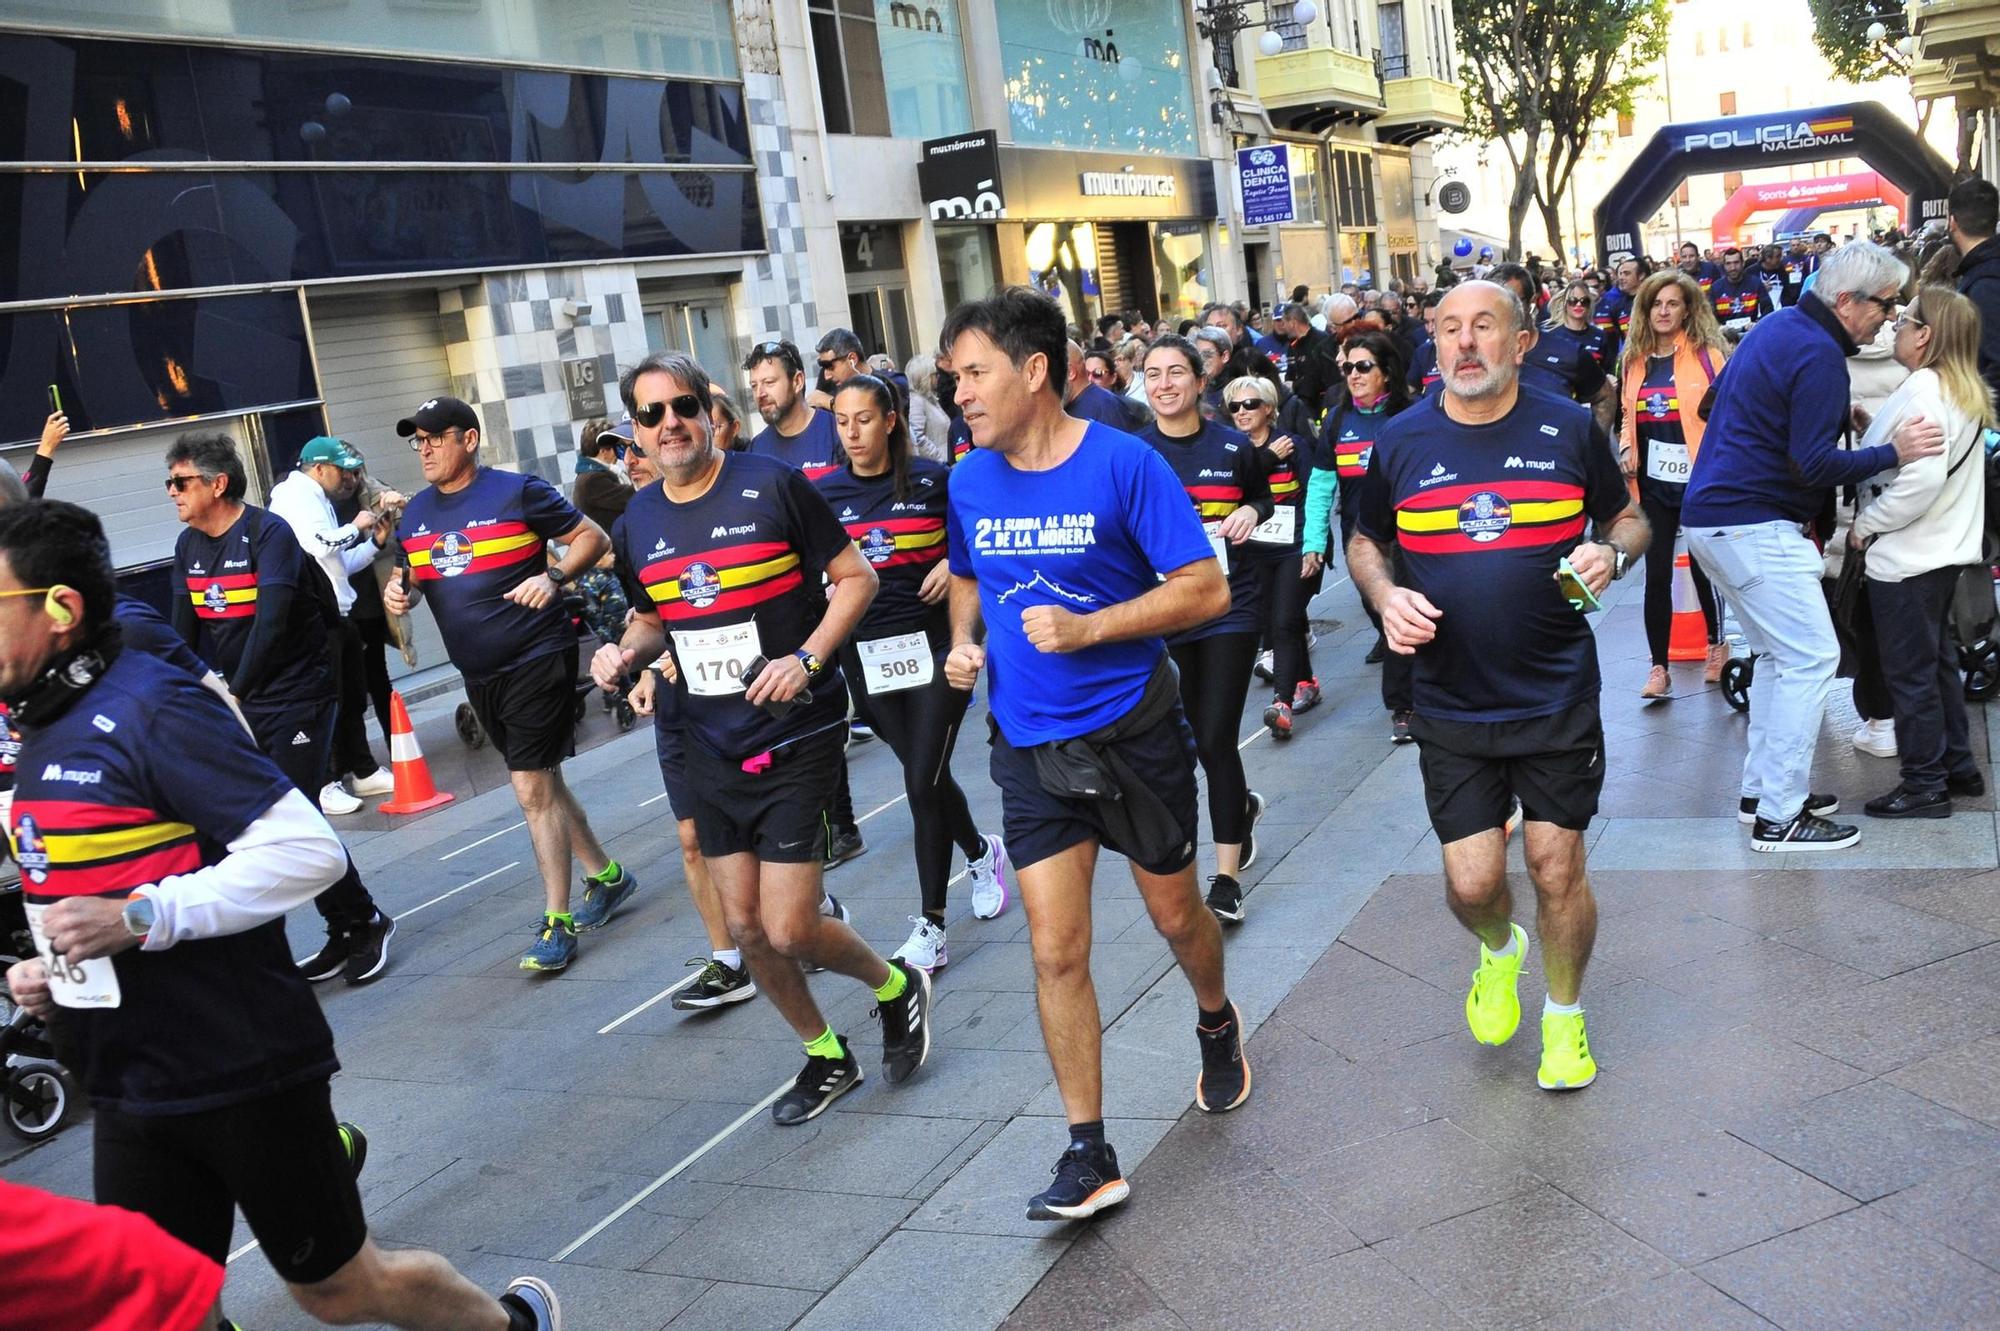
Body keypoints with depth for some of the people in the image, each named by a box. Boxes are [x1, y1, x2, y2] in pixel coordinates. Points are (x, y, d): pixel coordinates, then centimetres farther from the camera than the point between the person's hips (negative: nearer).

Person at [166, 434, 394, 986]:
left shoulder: (268, 533, -14)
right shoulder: (189, 545, 8)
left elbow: (272, 621, -24)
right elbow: (185, 630, 9)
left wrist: (234, 694, -28)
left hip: (297, 695, -7)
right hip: (240, 706, 7)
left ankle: (366, 924, 8)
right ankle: (345, 932, 17)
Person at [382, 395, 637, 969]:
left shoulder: (517, 492, -9)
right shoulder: (416, 512, 9)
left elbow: (593, 537, -6)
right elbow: (410, 578, 19)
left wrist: (554, 576, -22)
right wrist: (397, 591, -5)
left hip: (537, 658, -7)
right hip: (478, 674, 7)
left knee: (532, 788, -10)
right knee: (542, 782, 17)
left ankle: (557, 922, -3)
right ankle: (607, 876, 34)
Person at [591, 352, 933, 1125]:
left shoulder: (772, 486, -10)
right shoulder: (637, 525, 5)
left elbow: (856, 579, -6)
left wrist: (806, 659, -19)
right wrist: (623, 653, -1)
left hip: (795, 736, -6)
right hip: (711, 748, 6)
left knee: (789, 931, -8)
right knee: (746, 926, 11)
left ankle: (895, 986, 23)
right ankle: (826, 1056, 34)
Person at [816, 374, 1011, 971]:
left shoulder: (933, 479, -4)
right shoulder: (824, 492, 2)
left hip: (934, 646, -3)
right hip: (868, 654, 3)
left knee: (923, 781, -8)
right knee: (925, 774, 13)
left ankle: (931, 927, 2)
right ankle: (981, 853, 42)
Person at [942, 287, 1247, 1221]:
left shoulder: (1124, 464, -15)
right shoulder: (970, 481, 1)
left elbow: (1207, 589, -15)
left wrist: (1088, 628, -24)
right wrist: (964, 642, -1)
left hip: (1133, 732, -3)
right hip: (1028, 747, 3)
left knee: (1176, 916, 16)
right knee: (1055, 951, -2)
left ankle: (1218, 1024, 50)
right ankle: (1088, 1155, 10)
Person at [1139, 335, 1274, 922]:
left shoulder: (1233, 447, -2)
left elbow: (1264, 497, 15)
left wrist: (1252, 513, -7)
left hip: (1230, 605, -2)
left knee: (1215, 738, -7)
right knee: (1195, 737, 12)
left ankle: (1227, 877, 4)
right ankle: (1243, 806, 45)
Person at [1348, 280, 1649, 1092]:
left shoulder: (1569, 430, -1)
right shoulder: (1402, 441, 1)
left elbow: (1628, 518, 12)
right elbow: (1365, 543, 13)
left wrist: (1611, 553, -11)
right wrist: (1385, 596, -8)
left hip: (1558, 698, -1)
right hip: (1451, 708, 1)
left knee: (1557, 867, 3)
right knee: (1471, 881, 1)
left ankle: (1565, 1016, 29)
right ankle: (1498, 949, 38)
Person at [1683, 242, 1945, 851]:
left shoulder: (1779, 325, 14)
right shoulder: (1818, 356, -17)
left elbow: (1718, 402, 27)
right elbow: (1814, 464, -21)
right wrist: (1893, 452, -11)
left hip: (1714, 517, 11)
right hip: (1753, 526, -11)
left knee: (1780, 655, 18)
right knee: (1811, 658, -7)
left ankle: (1762, 789, 22)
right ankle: (1778, 817, -4)